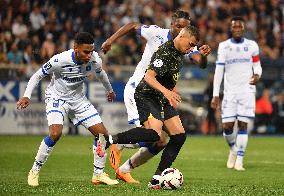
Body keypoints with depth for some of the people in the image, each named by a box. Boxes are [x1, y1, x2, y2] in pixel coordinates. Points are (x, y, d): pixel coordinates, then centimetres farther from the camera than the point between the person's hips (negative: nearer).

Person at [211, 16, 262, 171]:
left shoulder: (252, 46, 4)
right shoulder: (224, 46, 3)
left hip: (247, 90, -1)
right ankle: (233, 149, 26)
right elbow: (219, 71, 1)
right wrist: (215, 95, -3)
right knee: (227, 126, -4)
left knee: (243, 124, -6)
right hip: (230, 91, 1)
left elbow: (257, 66, 10)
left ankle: (239, 160, 0)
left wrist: (257, 75, -15)